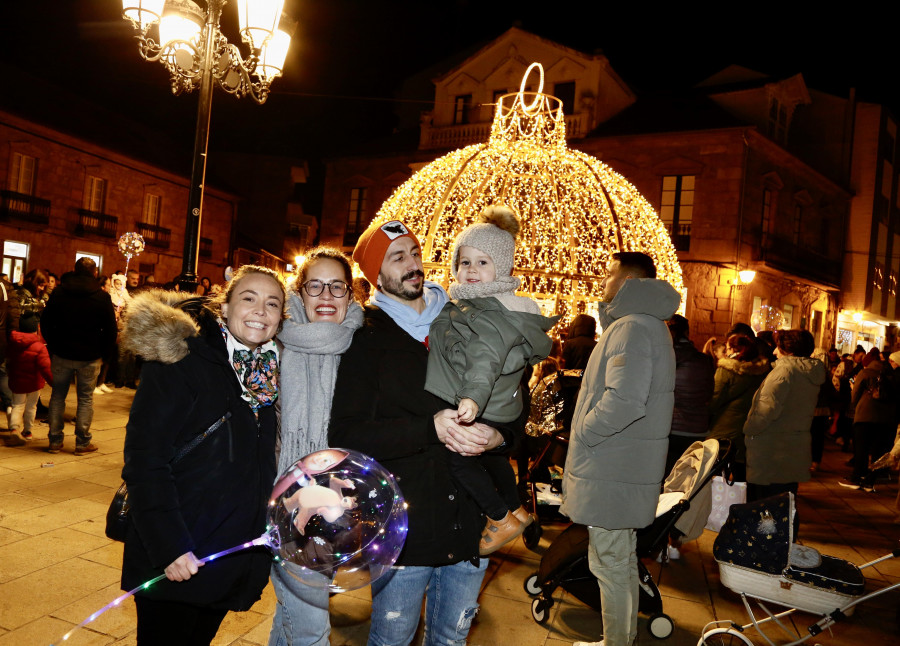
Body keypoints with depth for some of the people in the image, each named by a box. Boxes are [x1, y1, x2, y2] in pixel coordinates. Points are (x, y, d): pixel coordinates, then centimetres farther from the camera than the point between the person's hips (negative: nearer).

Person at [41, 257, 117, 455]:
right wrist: (104, 353, 5)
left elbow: (45, 322, 5)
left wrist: (53, 345, 14)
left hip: (61, 354, 2)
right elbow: (111, 330, -5)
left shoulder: (58, 292, 1)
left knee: (57, 397, 13)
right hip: (90, 357, -2)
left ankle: (55, 441, 16)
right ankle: (82, 442, 9)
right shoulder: (102, 297, -7)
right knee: (85, 399, 6)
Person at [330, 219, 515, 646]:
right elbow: (345, 436, -16)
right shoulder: (367, 342, -6)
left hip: (468, 525, 4)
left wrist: (497, 436, -13)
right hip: (403, 527, -3)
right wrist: (432, 427, -26)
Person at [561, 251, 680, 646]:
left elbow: (625, 401, -29)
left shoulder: (632, 328, -18)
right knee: (622, 561, 21)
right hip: (627, 467, 11)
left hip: (612, 474, -11)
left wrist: (581, 433, -18)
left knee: (610, 564, 2)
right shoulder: (647, 325, 17)